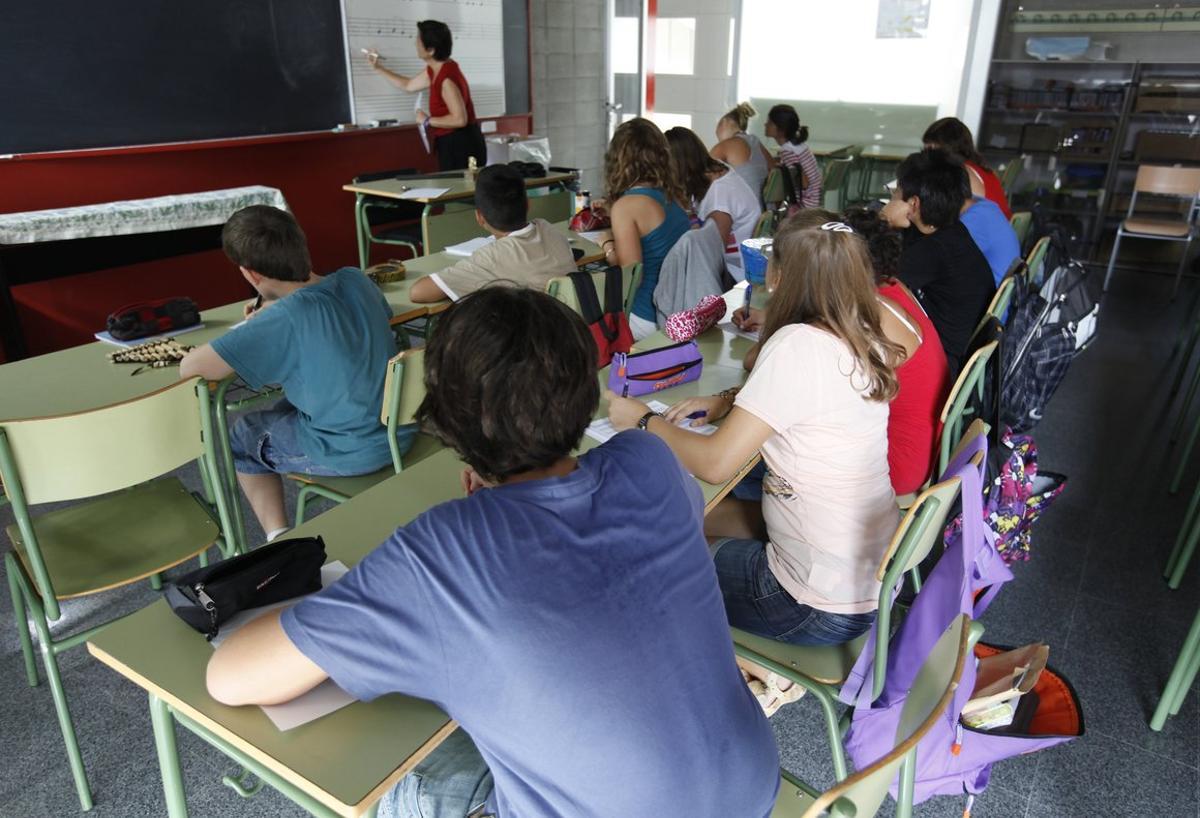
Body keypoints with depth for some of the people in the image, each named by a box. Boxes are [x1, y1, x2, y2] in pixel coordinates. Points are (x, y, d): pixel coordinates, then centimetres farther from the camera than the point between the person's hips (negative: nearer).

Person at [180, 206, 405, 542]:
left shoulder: (284, 319, -24)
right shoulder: (356, 280, -5)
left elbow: (189, 368, -23)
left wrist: (250, 331, -7)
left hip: (350, 454, -6)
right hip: (401, 431, 7)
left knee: (243, 436, 21)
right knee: (287, 408, 33)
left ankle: (279, 537, 20)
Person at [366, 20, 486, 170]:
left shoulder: (446, 77, -23)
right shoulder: (435, 71, 8)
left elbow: (459, 119, -29)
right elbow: (409, 85, 26)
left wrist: (427, 121, -18)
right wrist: (378, 68, 27)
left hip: (462, 145, -10)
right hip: (453, 144, 10)